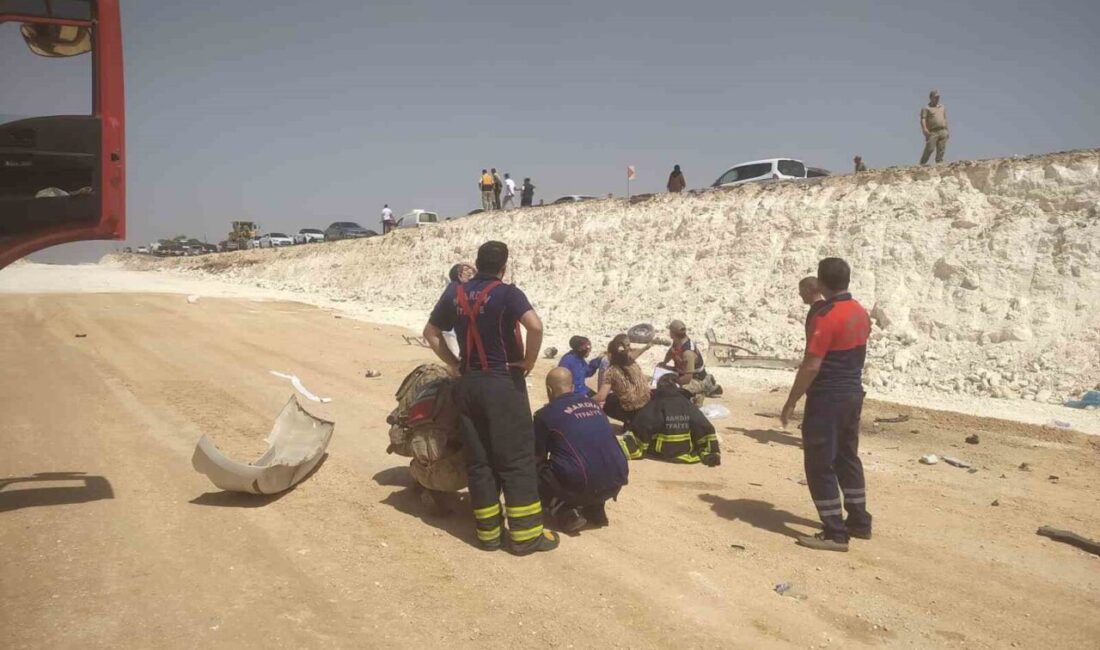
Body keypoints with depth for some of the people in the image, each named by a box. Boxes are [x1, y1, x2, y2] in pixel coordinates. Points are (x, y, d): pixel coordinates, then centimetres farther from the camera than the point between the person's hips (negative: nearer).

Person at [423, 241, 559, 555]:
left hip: (468, 384, 5)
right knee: (517, 459, 2)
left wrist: (454, 364, 14)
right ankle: (525, 534, 6)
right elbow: (535, 326, -27)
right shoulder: (507, 293, -11)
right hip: (503, 383, -5)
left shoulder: (454, 293, 7)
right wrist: (529, 361, -12)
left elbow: (431, 333, 14)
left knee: (478, 460, 10)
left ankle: (488, 532, 16)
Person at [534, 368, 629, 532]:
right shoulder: (592, 403, 18)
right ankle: (596, 510, 20)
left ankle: (567, 515, 0)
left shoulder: (545, 414, 1)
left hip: (581, 486, -6)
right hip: (616, 482, 6)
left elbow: (537, 458, 13)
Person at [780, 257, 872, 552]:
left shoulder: (826, 317, -20)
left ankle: (835, 534, 2)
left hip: (827, 398, -9)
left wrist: (790, 403, -14)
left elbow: (811, 366, -21)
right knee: (847, 458, 19)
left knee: (820, 465, -1)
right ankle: (859, 522, 27)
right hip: (854, 394, 9)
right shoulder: (861, 313, 7)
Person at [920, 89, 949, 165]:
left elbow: (945, 119, 24)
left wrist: (947, 131, 18)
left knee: (941, 149, -1)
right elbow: (923, 119, -8)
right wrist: (925, 129, -23)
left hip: (942, 132, 5)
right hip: (932, 132, -5)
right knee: (929, 149, -12)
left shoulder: (942, 107, 21)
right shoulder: (926, 108, 2)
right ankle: (922, 163, -3)